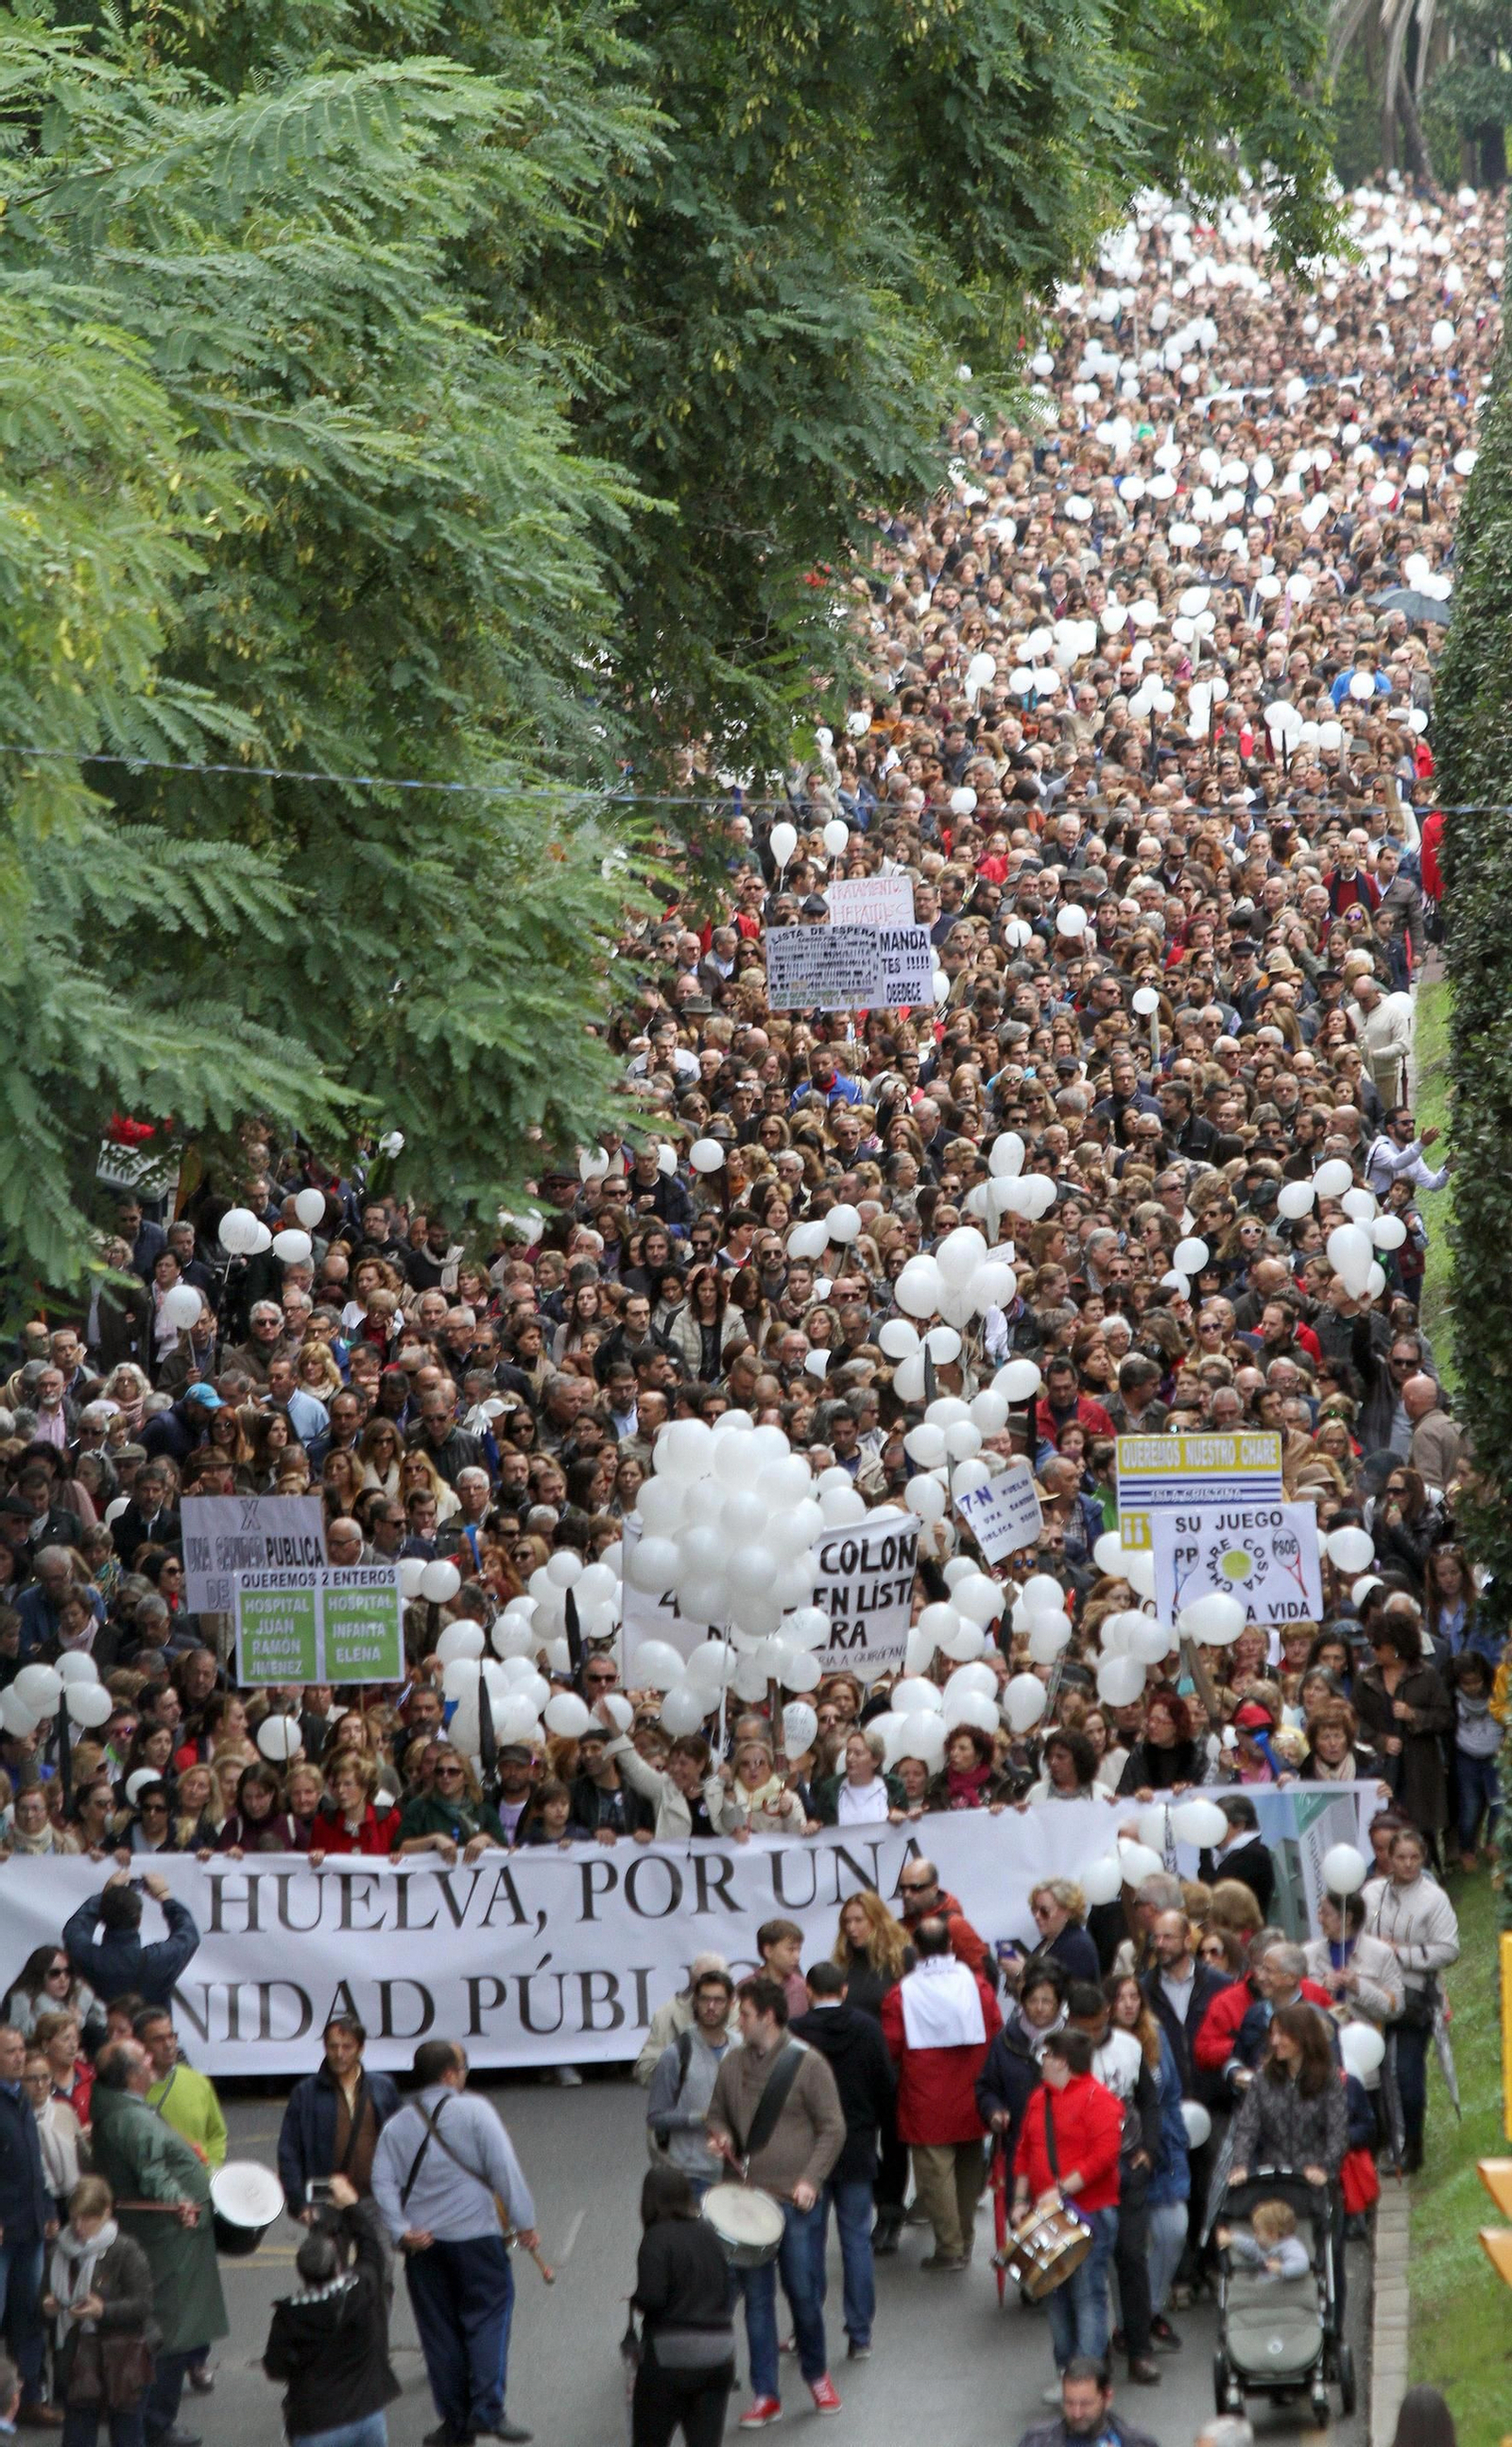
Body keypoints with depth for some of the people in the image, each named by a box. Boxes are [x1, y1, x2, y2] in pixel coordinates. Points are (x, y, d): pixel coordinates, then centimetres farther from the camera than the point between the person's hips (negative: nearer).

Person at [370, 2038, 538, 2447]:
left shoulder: (396, 2125, 9)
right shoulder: (474, 2111, -5)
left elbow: (383, 2182, -1)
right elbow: (504, 2168, -10)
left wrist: (400, 2230, -8)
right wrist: (524, 2222, -6)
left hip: (422, 2243, 4)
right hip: (475, 2235, -4)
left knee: (438, 2330, 9)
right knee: (487, 2318, 1)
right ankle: (487, 2410, -12)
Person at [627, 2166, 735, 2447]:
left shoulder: (658, 2238, -11)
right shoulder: (708, 2234, 7)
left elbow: (651, 2298, -18)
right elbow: (725, 2289, 11)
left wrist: (634, 2301, 2)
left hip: (670, 2353, -5)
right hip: (719, 2352, 5)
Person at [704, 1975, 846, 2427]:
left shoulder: (806, 2064, -7)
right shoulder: (733, 2063, 6)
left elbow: (832, 2129, -6)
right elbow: (717, 2114, 19)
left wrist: (810, 2179, -15)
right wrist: (721, 2136, -4)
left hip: (797, 2202, -4)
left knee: (804, 2294, 4)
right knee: (756, 2298, 5)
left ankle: (816, 2374, 27)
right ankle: (765, 2395, 11)